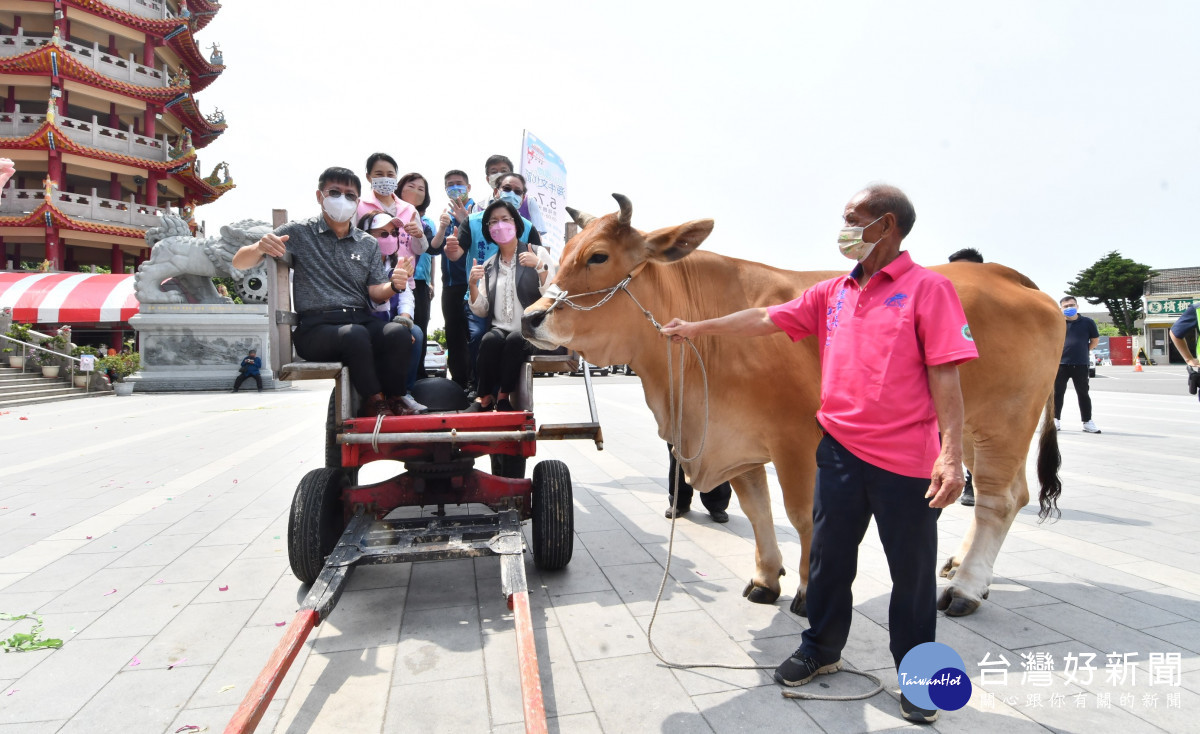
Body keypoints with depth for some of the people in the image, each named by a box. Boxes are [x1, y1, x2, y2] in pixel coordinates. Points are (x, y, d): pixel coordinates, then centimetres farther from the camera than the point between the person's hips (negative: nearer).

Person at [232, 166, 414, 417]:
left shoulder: (369, 244, 19)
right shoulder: (298, 233, 9)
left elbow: (376, 293, 11)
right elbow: (239, 263, 6)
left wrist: (394, 285, -13)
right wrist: (260, 248, -18)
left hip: (363, 321, 3)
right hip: (316, 327, -3)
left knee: (399, 332, -30)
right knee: (355, 335, -37)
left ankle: (393, 401, -17)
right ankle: (374, 402, -21)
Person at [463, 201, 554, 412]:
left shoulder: (537, 253, 4)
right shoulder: (488, 266, 15)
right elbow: (481, 311, 11)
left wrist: (540, 266, -20)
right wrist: (473, 285, -5)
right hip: (501, 330, 3)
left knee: (514, 340, -34)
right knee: (490, 339, -30)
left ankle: (503, 397, -17)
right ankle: (484, 398, -16)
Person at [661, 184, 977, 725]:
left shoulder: (928, 288, -7)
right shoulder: (832, 294, 10)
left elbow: (945, 377, -12)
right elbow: (764, 320, 13)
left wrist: (951, 456, -18)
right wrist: (698, 328, 13)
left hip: (906, 461, -5)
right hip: (840, 450, 5)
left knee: (912, 572, 9)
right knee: (829, 557, 15)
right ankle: (821, 650, 35)